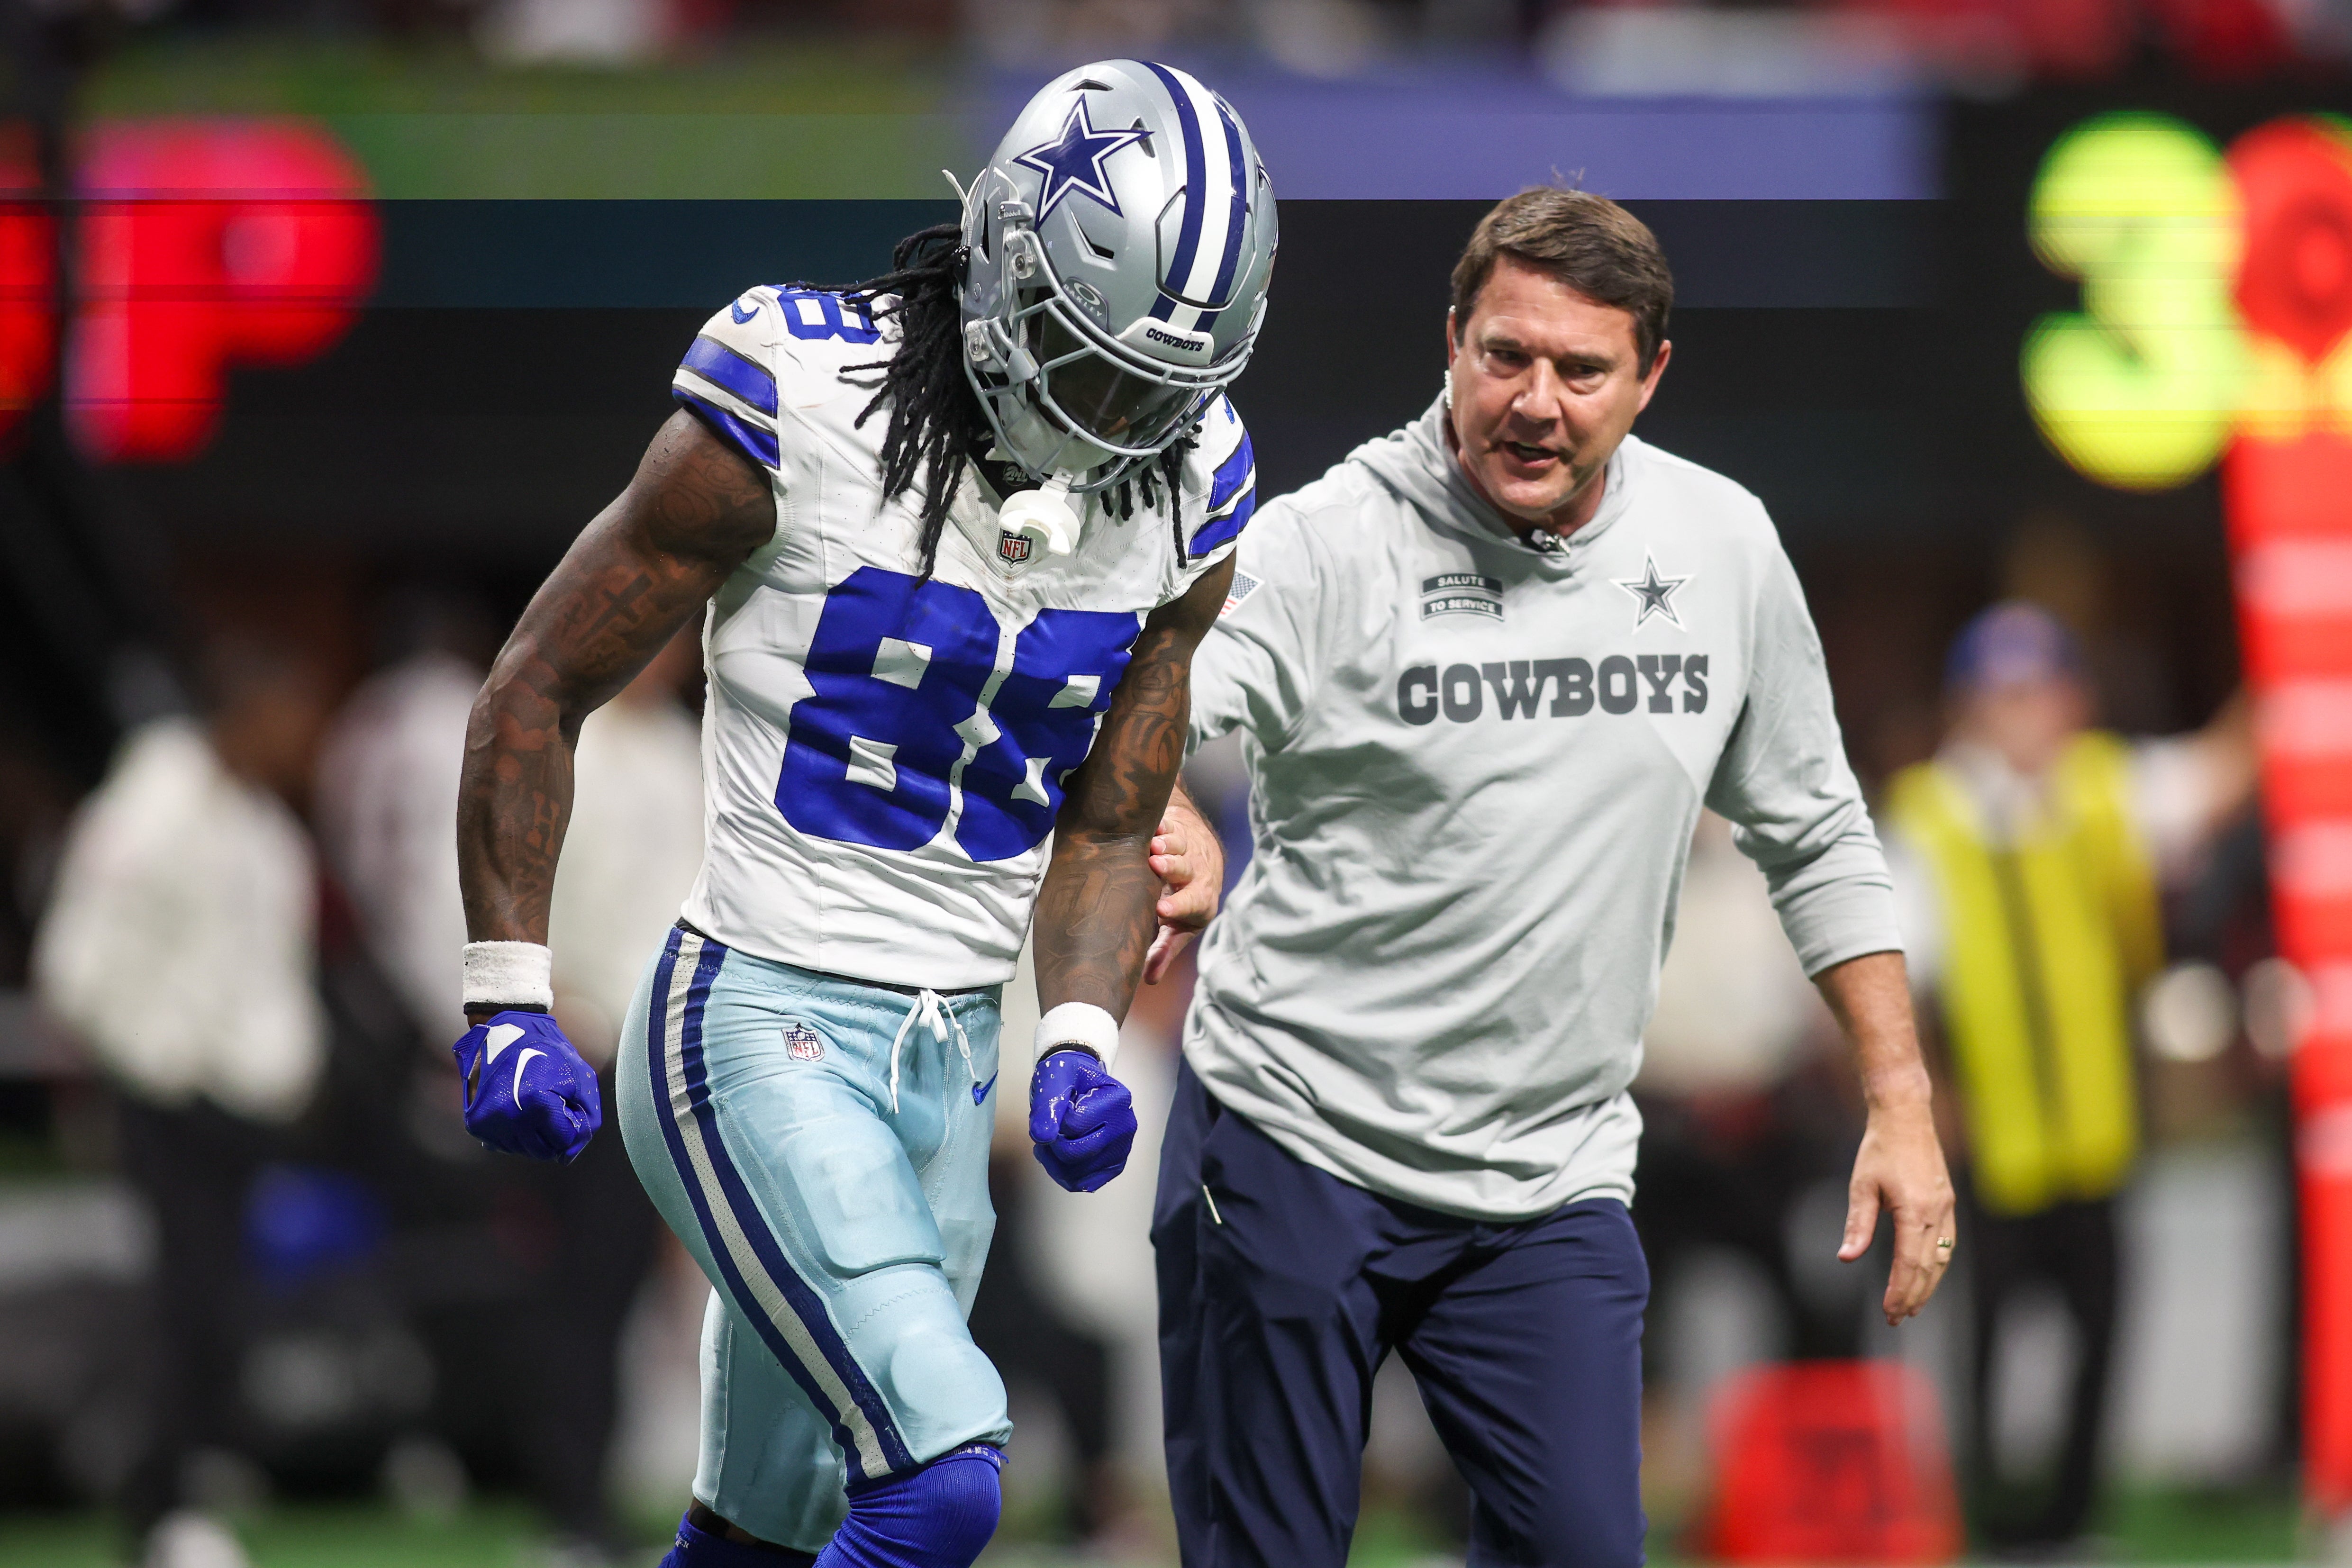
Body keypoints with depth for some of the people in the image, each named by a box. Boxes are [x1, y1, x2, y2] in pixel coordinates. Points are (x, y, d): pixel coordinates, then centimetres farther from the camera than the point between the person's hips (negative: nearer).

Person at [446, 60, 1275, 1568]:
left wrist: (1080, 1043, -6)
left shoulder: (1178, 503, 2)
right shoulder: (801, 414, -14)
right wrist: (508, 1003, -7)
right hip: (759, 1031, -6)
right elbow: (539, 691, -5)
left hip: (949, 1064, 6)